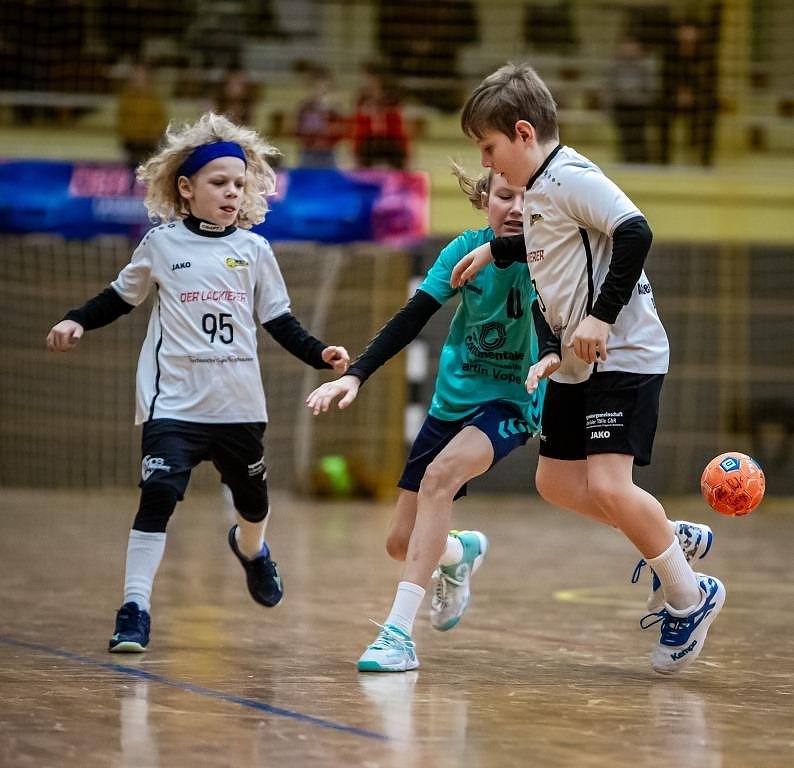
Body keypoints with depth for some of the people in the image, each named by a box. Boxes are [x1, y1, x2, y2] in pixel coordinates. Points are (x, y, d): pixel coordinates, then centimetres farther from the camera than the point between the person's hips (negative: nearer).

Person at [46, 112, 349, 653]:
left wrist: (319, 354, -6)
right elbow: (121, 297, 11)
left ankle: (251, 548, 54)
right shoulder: (161, 244, -1)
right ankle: (135, 609, -12)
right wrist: (78, 322, -4)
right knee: (159, 495, -18)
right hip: (174, 402, -3)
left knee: (253, 498, 17)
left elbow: (279, 320, 8)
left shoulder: (254, 250, 3)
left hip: (240, 404, 3)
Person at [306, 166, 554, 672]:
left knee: (441, 473, -34)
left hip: (511, 403, -4)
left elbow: (556, 333, -30)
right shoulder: (467, 249, -7)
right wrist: (356, 375, -20)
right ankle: (462, 552, 43)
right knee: (403, 543, 4)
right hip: (455, 400, 4)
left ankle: (399, 632, -34)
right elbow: (412, 318, -9)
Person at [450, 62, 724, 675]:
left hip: (624, 355, -11)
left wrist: (602, 317, -27)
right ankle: (674, 540, 23)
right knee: (557, 482, 11)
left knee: (607, 486, -18)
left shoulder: (571, 178, -15)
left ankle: (690, 597, -1)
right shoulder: (541, 191, 15)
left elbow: (634, 232, -27)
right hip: (579, 364, 11)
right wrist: (494, 251, 39)